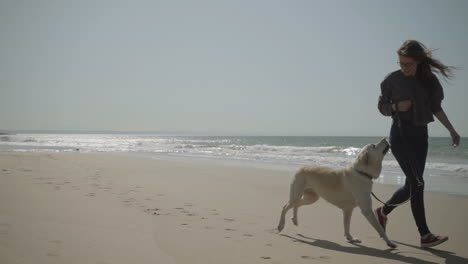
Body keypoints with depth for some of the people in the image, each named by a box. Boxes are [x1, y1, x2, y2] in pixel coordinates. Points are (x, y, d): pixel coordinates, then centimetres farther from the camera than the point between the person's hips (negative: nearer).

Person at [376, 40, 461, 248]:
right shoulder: (392, 79, -5)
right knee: (417, 182, -12)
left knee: (412, 184, 8)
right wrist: (397, 107, -17)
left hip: (420, 134, 5)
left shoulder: (429, 79, 5)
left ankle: (383, 212, 31)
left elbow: (436, 107, 11)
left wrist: (451, 130, 5)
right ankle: (425, 235, -9)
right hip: (400, 133, -5)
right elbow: (382, 107, 3)